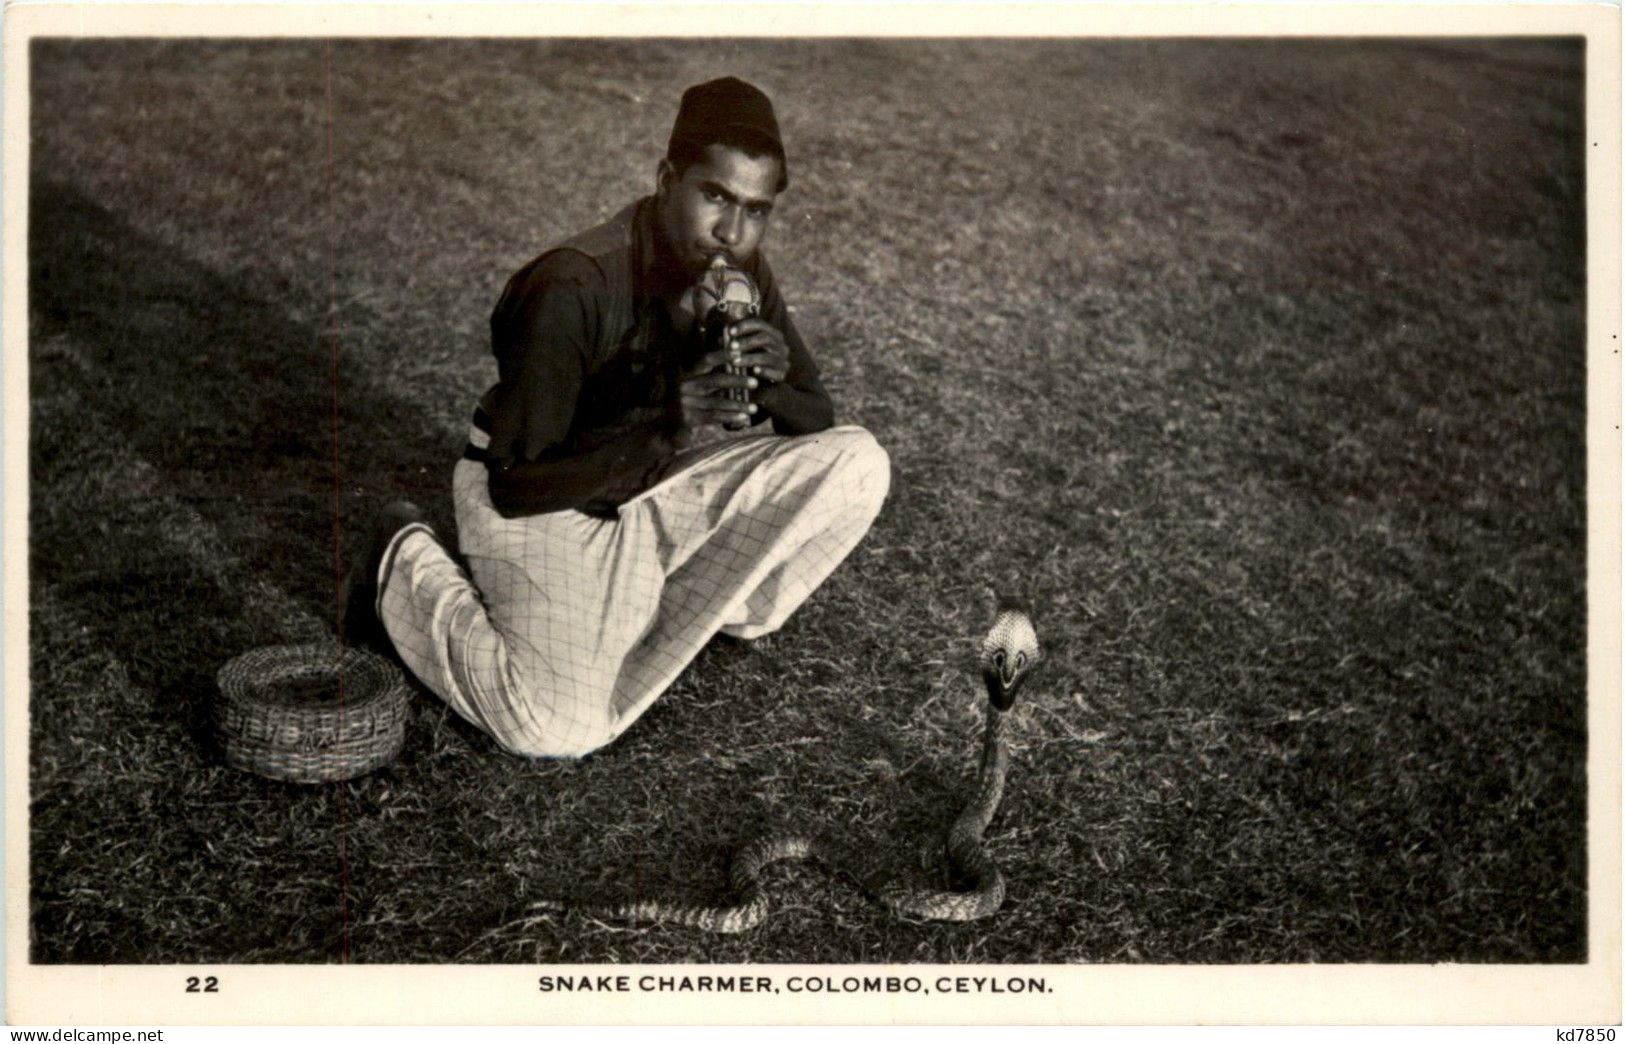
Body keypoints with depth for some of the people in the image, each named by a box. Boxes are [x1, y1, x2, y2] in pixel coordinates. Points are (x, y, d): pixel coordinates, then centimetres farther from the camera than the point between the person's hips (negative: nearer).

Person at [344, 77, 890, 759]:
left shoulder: (742, 276, -6)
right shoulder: (572, 288, -27)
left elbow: (818, 421, 3)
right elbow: (515, 487, -27)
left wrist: (775, 387, -22)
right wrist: (664, 428, -39)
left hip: (660, 486, 6)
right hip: (541, 505, -6)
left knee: (856, 463, -11)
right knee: (560, 733, -22)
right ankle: (409, 567, 6)